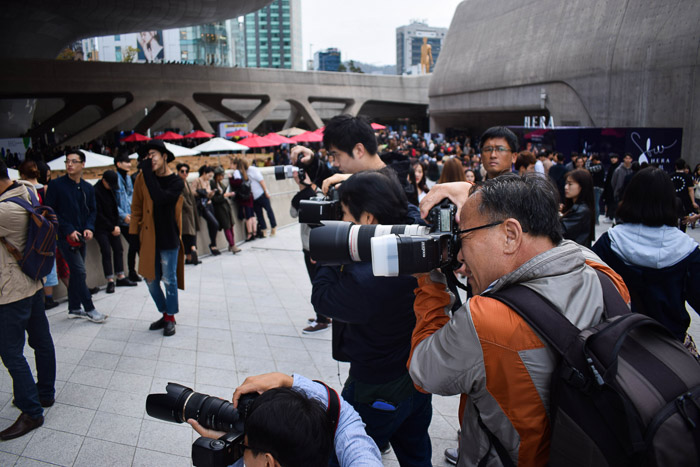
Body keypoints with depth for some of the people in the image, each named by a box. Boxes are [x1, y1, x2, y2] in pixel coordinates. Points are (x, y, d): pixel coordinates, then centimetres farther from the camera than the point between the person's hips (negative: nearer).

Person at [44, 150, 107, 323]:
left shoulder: (88, 188, 8)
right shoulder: (56, 185, -7)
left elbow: (93, 210, 14)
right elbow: (50, 211, -8)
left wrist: (89, 228, -4)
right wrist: (68, 230, -15)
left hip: (81, 236, 6)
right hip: (65, 236, -6)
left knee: (76, 272, 13)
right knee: (80, 272, -9)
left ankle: (74, 308, 23)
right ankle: (89, 309, -1)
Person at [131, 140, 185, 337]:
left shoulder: (176, 182, -9)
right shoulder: (142, 179, 2)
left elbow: (160, 198, -27)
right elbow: (136, 208, 8)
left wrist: (148, 173, -22)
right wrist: (134, 233, 4)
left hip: (169, 239, -4)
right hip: (148, 238, 4)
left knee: (169, 280, 5)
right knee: (151, 279, 12)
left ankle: (170, 318, 23)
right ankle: (165, 314, 30)